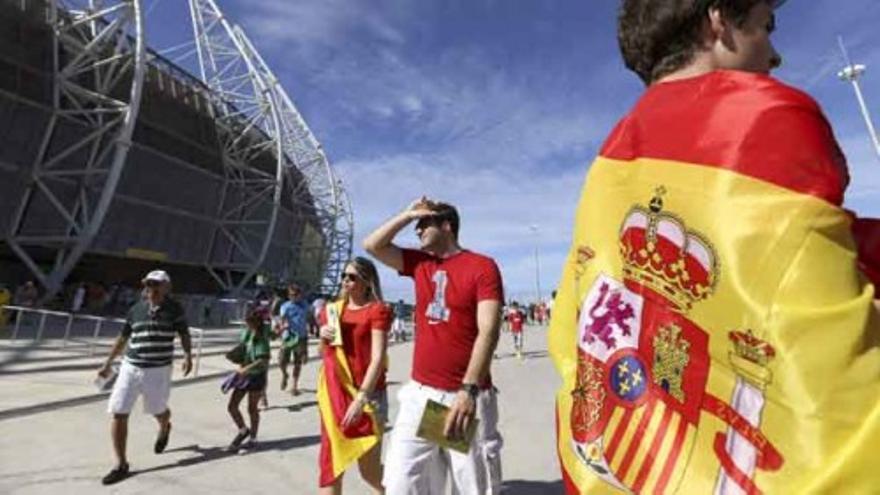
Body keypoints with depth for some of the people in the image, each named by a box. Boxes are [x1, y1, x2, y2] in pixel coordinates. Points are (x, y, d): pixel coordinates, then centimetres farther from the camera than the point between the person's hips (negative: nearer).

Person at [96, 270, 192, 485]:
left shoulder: (175, 308, -6)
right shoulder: (136, 309, 3)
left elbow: (184, 334, -2)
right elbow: (123, 338, 14)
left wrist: (188, 355, -17)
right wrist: (108, 364, 17)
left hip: (159, 371, -3)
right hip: (130, 368, 3)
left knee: (158, 411, 14)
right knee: (118, 413, -1)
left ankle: (164, 430, 51)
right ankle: (121, 465, 15)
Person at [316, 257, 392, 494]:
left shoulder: (377, 310, -10)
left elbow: (378, 358, -17)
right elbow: (324, 355, 16)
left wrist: (361, 398, -24)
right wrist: (323, 338, -5)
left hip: (367, 395, -5)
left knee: (370, 470, 7)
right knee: (331, 462, 11)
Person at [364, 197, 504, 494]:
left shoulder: (482, 266, -7)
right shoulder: (419, 263, 11)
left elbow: (488, 331, -15)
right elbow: (372, 246, 10)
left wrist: (469, 389, -23)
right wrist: (408, 214, 5)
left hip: (468, 396, -4)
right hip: (420, 393, 5)